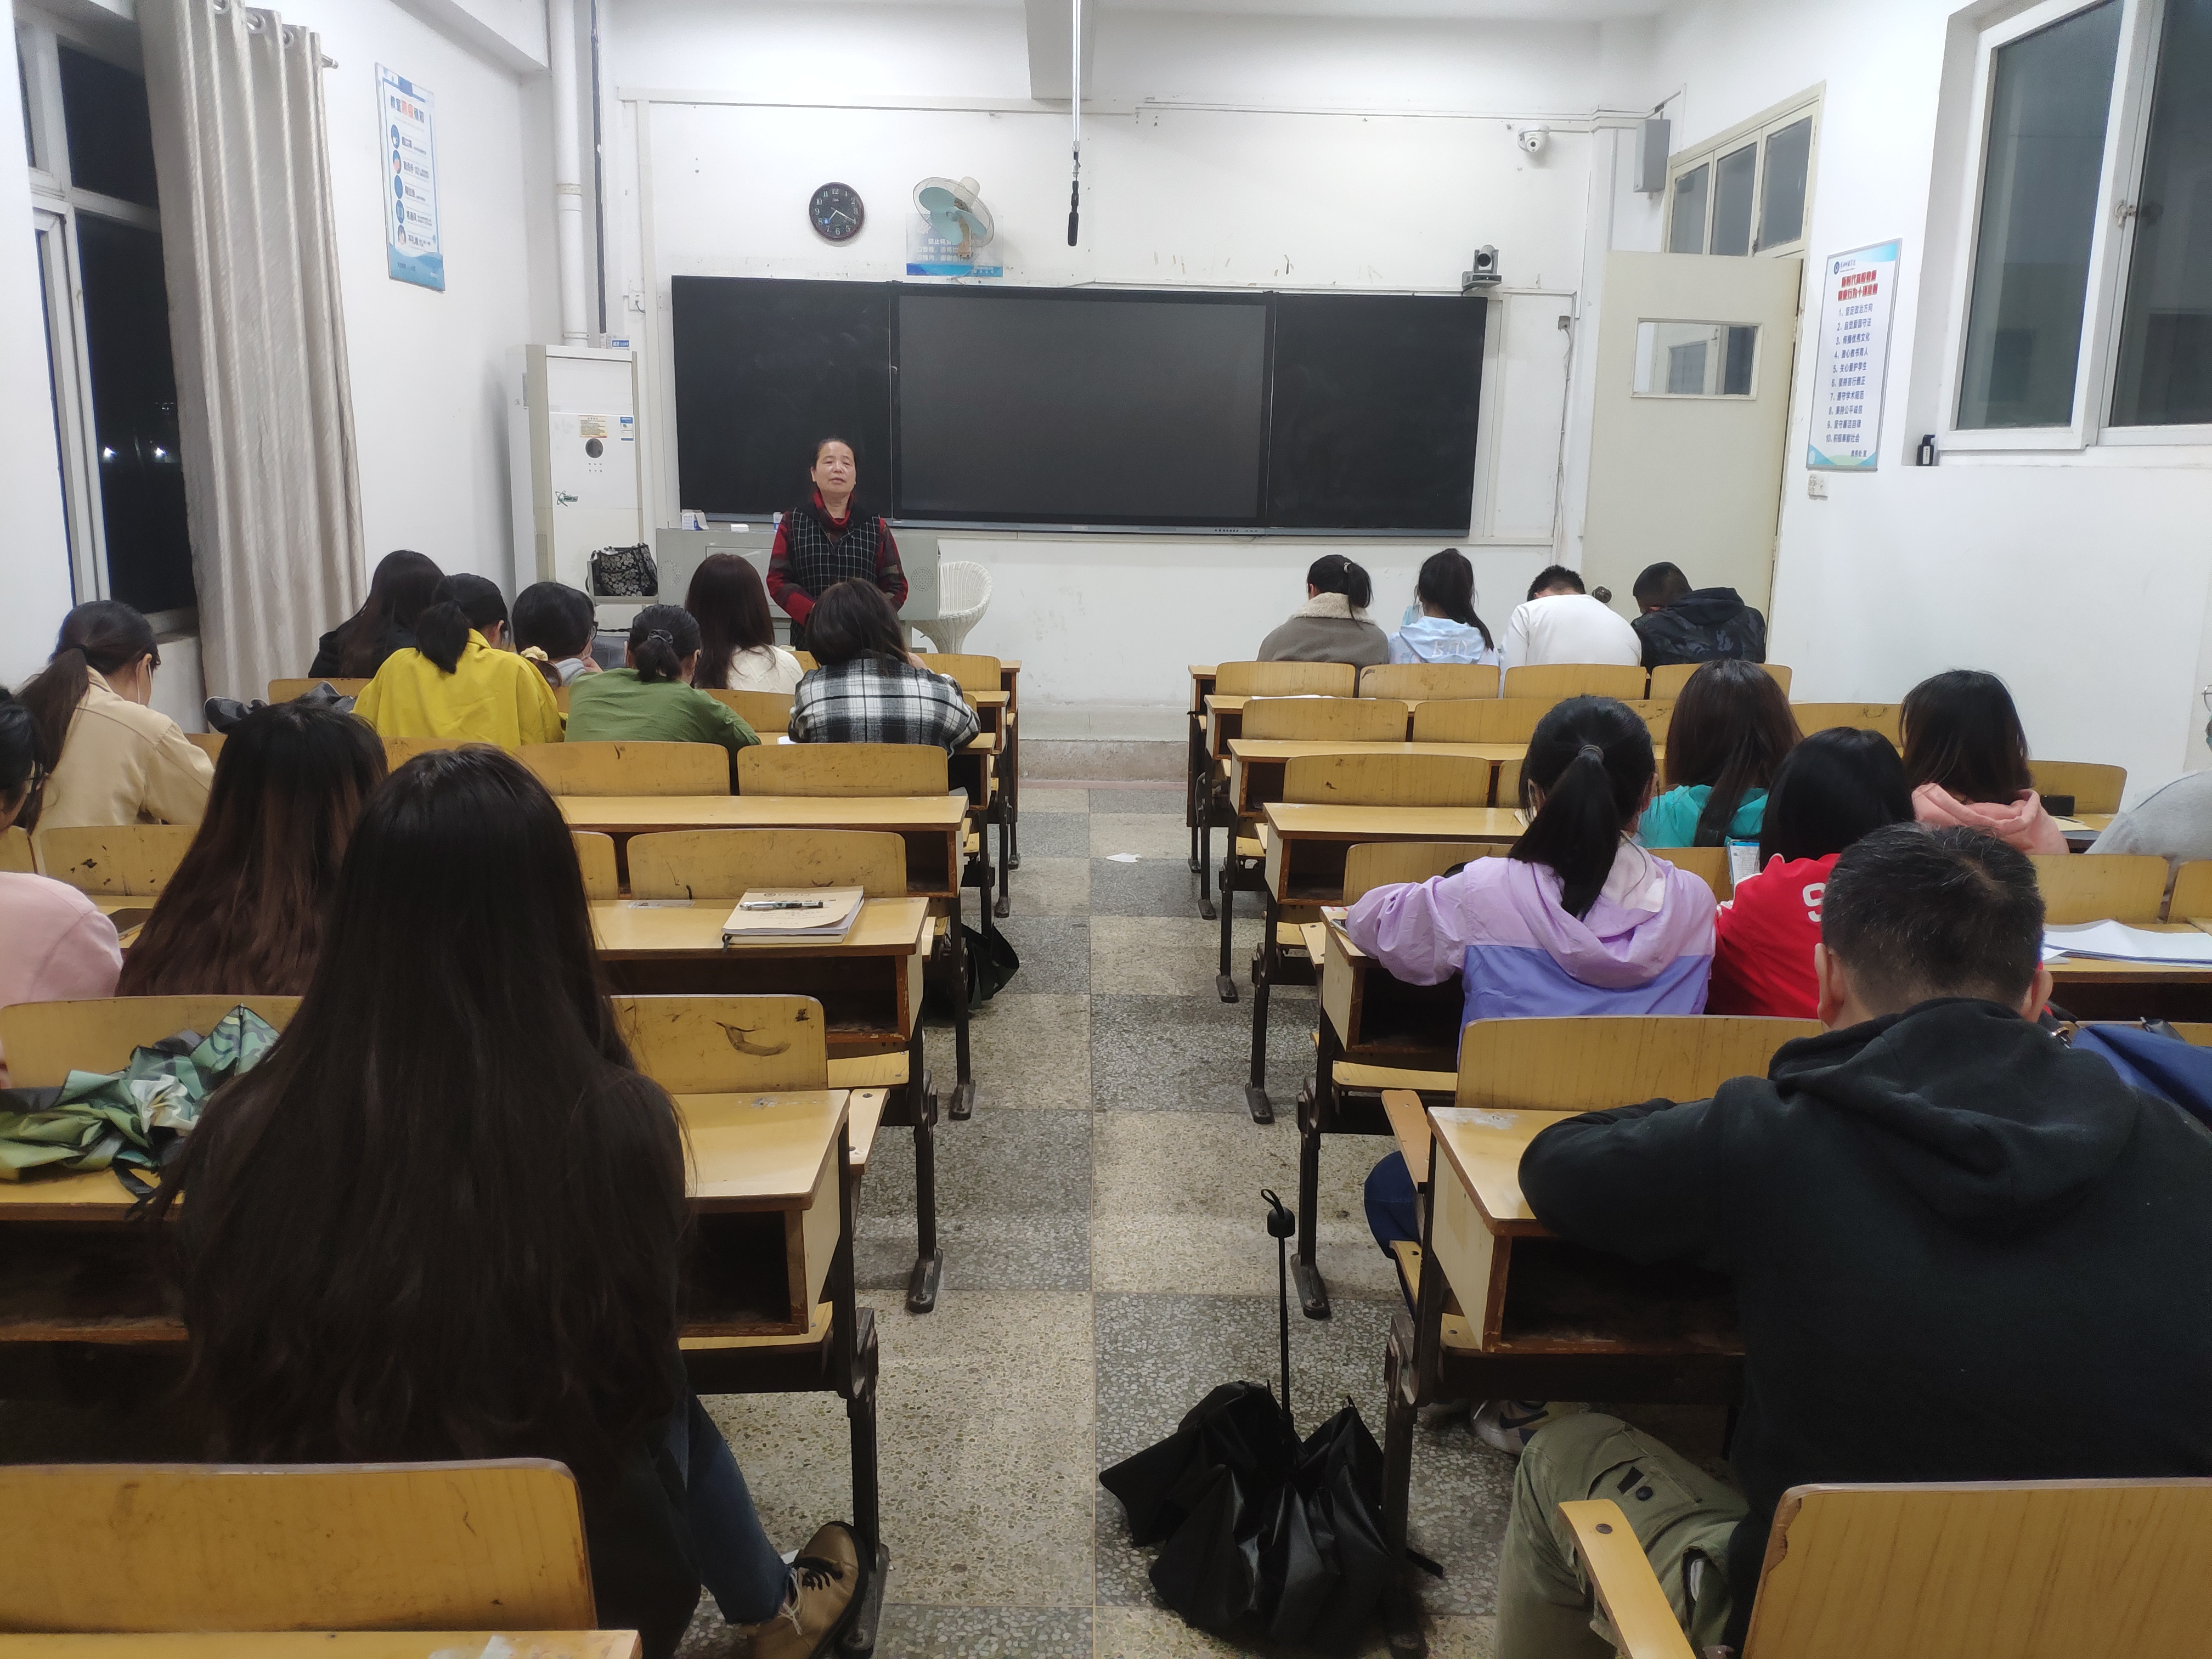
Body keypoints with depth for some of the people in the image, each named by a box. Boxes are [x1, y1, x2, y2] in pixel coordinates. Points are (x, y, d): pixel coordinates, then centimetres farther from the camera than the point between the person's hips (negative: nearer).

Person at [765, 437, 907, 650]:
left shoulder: (877, 528, 8)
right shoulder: (793, 524, 8)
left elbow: (896, 587, 6)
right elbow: (777, 582, 2)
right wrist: (816, 615, -15)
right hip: (808, 640, 0)